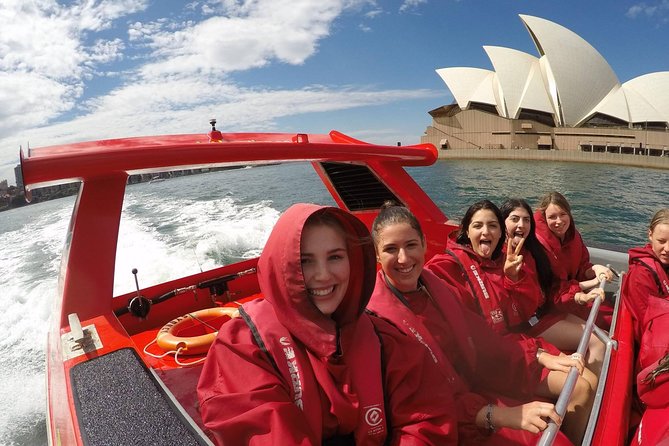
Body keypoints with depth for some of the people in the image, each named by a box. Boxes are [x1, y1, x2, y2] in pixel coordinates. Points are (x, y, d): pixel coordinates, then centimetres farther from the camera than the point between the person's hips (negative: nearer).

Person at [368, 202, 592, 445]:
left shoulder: (436, 286, -2)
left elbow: (481, 336, 9)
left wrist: (540, 356, 4)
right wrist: (502, 415, -34)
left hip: (477, 381, 7)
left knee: (580, 388, 9)